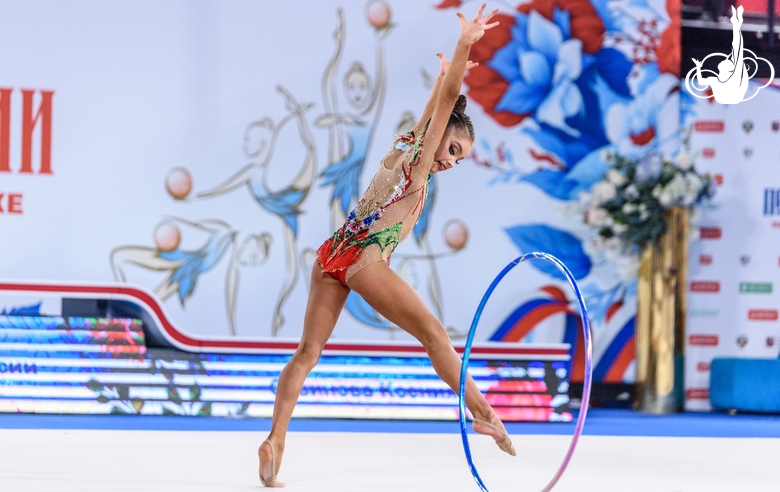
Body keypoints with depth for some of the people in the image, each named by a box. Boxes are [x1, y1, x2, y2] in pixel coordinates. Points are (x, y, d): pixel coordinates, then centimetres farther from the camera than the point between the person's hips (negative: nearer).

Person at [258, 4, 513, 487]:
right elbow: (447, 100, -6)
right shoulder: (420, 155, 4)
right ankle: (483, 414, 1)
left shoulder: (404, 148, 24)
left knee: (308, 352, 4)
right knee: (434, 334, -1)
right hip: (365, 258, -8)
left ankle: (275, 438, -6)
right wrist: (465, 45, -8)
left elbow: (437, 105, 42)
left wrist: (447, 74, 53)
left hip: (333, 253, 8)